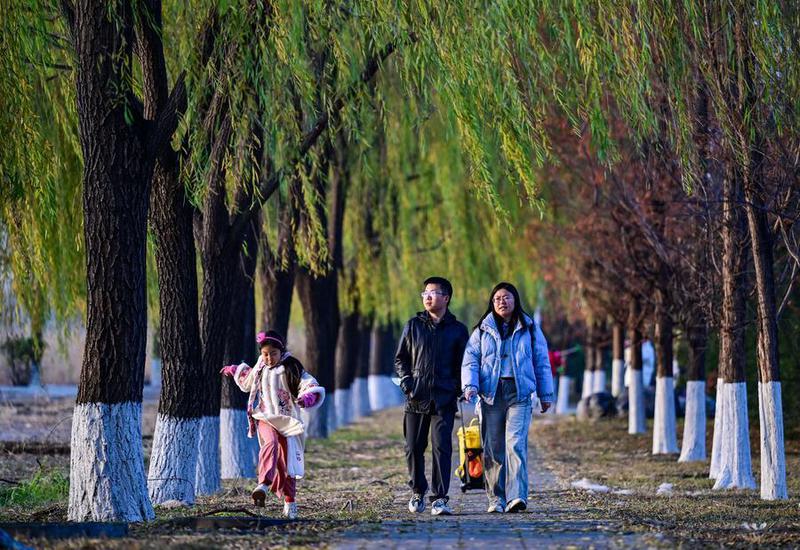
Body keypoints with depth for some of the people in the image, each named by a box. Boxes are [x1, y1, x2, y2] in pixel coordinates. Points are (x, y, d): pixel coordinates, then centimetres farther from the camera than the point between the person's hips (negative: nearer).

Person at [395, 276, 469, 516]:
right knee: (414, 447, 6)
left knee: (442, 447, -10)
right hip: (416, 398, 2)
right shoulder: (413, 325, 10)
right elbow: (400, 358, 13)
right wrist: (407, 383, -1)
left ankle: (439, 498, -9)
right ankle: (417, 492, 24)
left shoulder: (458, 330, 7)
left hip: (444, 399, -2)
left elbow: (463, 364, 11)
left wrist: (456, 389, -3)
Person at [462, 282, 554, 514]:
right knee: (492, 449, 1)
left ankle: (516, 496, -23)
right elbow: (470, 360, 8)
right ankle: (496, 499, 7)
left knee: (516, 444, -16)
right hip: (491, 393, 2)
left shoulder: (529, 329, 11)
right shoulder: (482, 330, 12)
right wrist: (470, 385, -9)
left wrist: (545, 394, 13)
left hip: (520, 393, -2)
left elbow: (542, 362, 15)